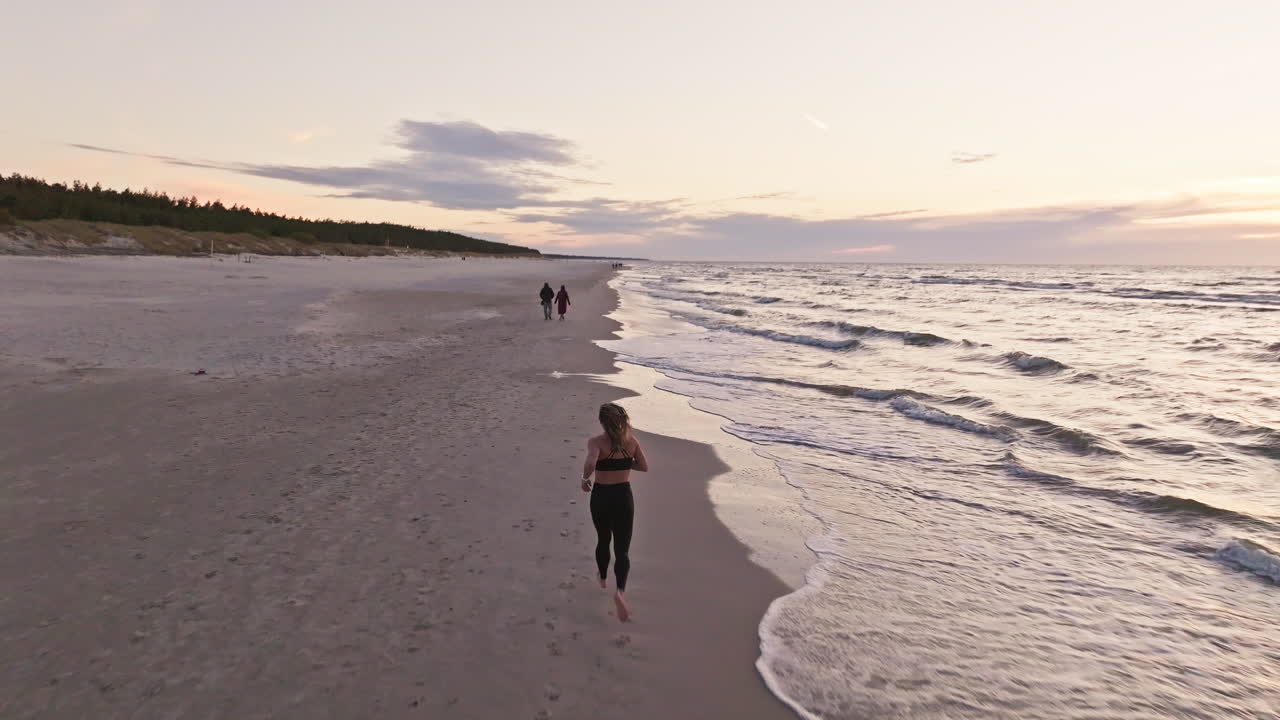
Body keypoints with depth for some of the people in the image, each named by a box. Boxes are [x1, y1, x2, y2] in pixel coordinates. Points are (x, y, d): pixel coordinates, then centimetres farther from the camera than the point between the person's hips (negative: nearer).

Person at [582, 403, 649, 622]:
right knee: (622, 549, 2)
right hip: (623, 496, 1)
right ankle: (620, 591, -22)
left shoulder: (596, 442, -14)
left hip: (601, 496, -1)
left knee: (603, 540, 25)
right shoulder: (631, 440, -3)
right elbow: (644, 467, 3)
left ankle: (603, 578, 47)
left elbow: (590, 464, -32)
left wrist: (585, 479, -12)